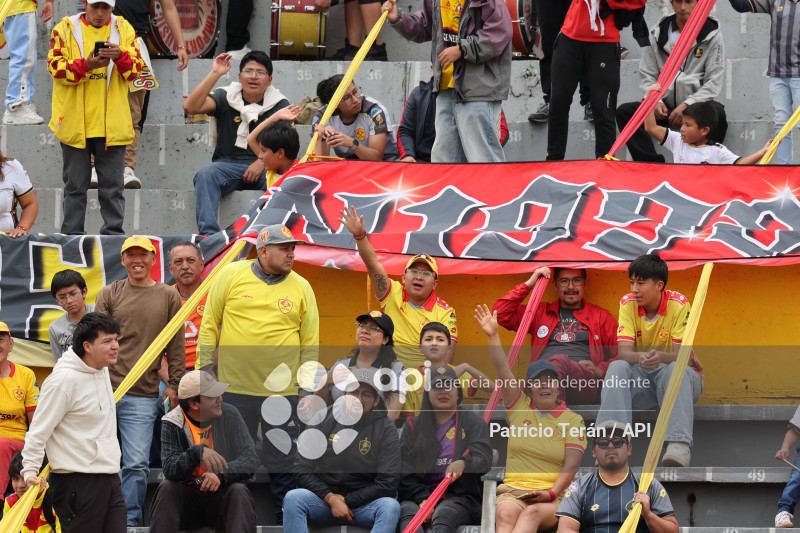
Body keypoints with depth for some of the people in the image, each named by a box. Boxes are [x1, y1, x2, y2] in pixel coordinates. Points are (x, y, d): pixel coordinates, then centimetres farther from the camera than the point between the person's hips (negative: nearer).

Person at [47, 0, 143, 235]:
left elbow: (135, 70, 2)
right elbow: (56, 66, -6)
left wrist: (120, 57, -19)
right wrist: (86, 64, -21)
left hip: (112, 125, 1)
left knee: (112, 185, 3)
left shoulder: (123, 29, 6)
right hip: (75, 123, -1)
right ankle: (72, 236, 10)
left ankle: (113, 233, 7)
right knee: (75, 185, 6)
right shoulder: (65, 29, 2)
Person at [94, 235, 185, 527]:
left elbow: (176, 346, 11)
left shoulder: (168, 297, 10)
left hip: (143, 396, 0)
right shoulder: (110, 293, 8)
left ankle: (130, 521, 6)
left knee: (137, 465, -4)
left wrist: (174, 385, 6)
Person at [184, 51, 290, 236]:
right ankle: (208, 234, -42)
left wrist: (262, 162, -18)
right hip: (228, 164, 0)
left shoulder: (279, 105, 10)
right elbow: (191, 107, -9)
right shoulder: (225, 97, 8)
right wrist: (215, 74, -13)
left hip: (264, 167, 0)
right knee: (205, 175, -33)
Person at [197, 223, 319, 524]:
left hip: (282, 390, 0)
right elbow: (210, 323, 6)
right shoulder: (231, 275, 0)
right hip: (234, 386, 0)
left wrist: (308, 384, 3)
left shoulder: (301, 288, 3)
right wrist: (205, 366, 3)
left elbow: (311, 341, 7)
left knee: (282, 462, 2)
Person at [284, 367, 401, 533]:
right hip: (324, 498, 1)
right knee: (293, 498, -29)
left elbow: (387, 483, -6)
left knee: (391, 507, -33)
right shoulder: (323, 420, 3)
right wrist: (331, 499, -13)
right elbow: (302, 471, 1)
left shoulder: (386, 430, 0)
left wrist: (346, 500, -10)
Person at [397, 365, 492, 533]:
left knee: (443, 514, -37)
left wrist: (463, 463, -26)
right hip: (418, 495, 2)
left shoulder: (473, 422, 16)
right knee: (408, 511, -34)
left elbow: (483, 459, -1)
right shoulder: (413, 427, 20)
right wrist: (422, 499, -12)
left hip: (460, 496, -2)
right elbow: (405, 472, 8)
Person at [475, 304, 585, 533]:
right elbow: (503, 370, 4)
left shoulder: (573, 420, 10)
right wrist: (492, 335, -8)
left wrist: (551, 494, -14)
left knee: (532, 513, -38)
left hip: (554, 497, -2)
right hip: (513, 491, 2)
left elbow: (571, 465, 1)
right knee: (506, 514, -35)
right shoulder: (519, 408, 16)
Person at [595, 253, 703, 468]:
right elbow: (623, 352, -16)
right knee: (617, 368, -28)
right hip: (642, 380, 2)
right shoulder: (627, 304, -7)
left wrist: (660, 357, -45)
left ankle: (679, 444, -54)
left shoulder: (678, 304, -15)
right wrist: (640, 358, -41)